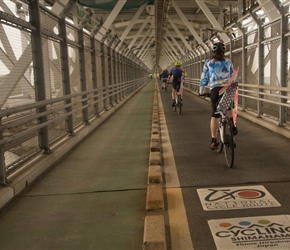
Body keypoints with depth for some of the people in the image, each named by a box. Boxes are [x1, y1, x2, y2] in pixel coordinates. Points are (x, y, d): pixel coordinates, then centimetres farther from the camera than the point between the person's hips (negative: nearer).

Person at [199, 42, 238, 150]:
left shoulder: (208, 62, 10)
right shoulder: (228, 61, 13)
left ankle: (213, 141, 0)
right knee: (229, 107, 30)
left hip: (214, 89, -1)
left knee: (214, 115, 1)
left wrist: (201, 89, 18)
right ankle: (233, 126, 10)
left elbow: (204, 76, 10)